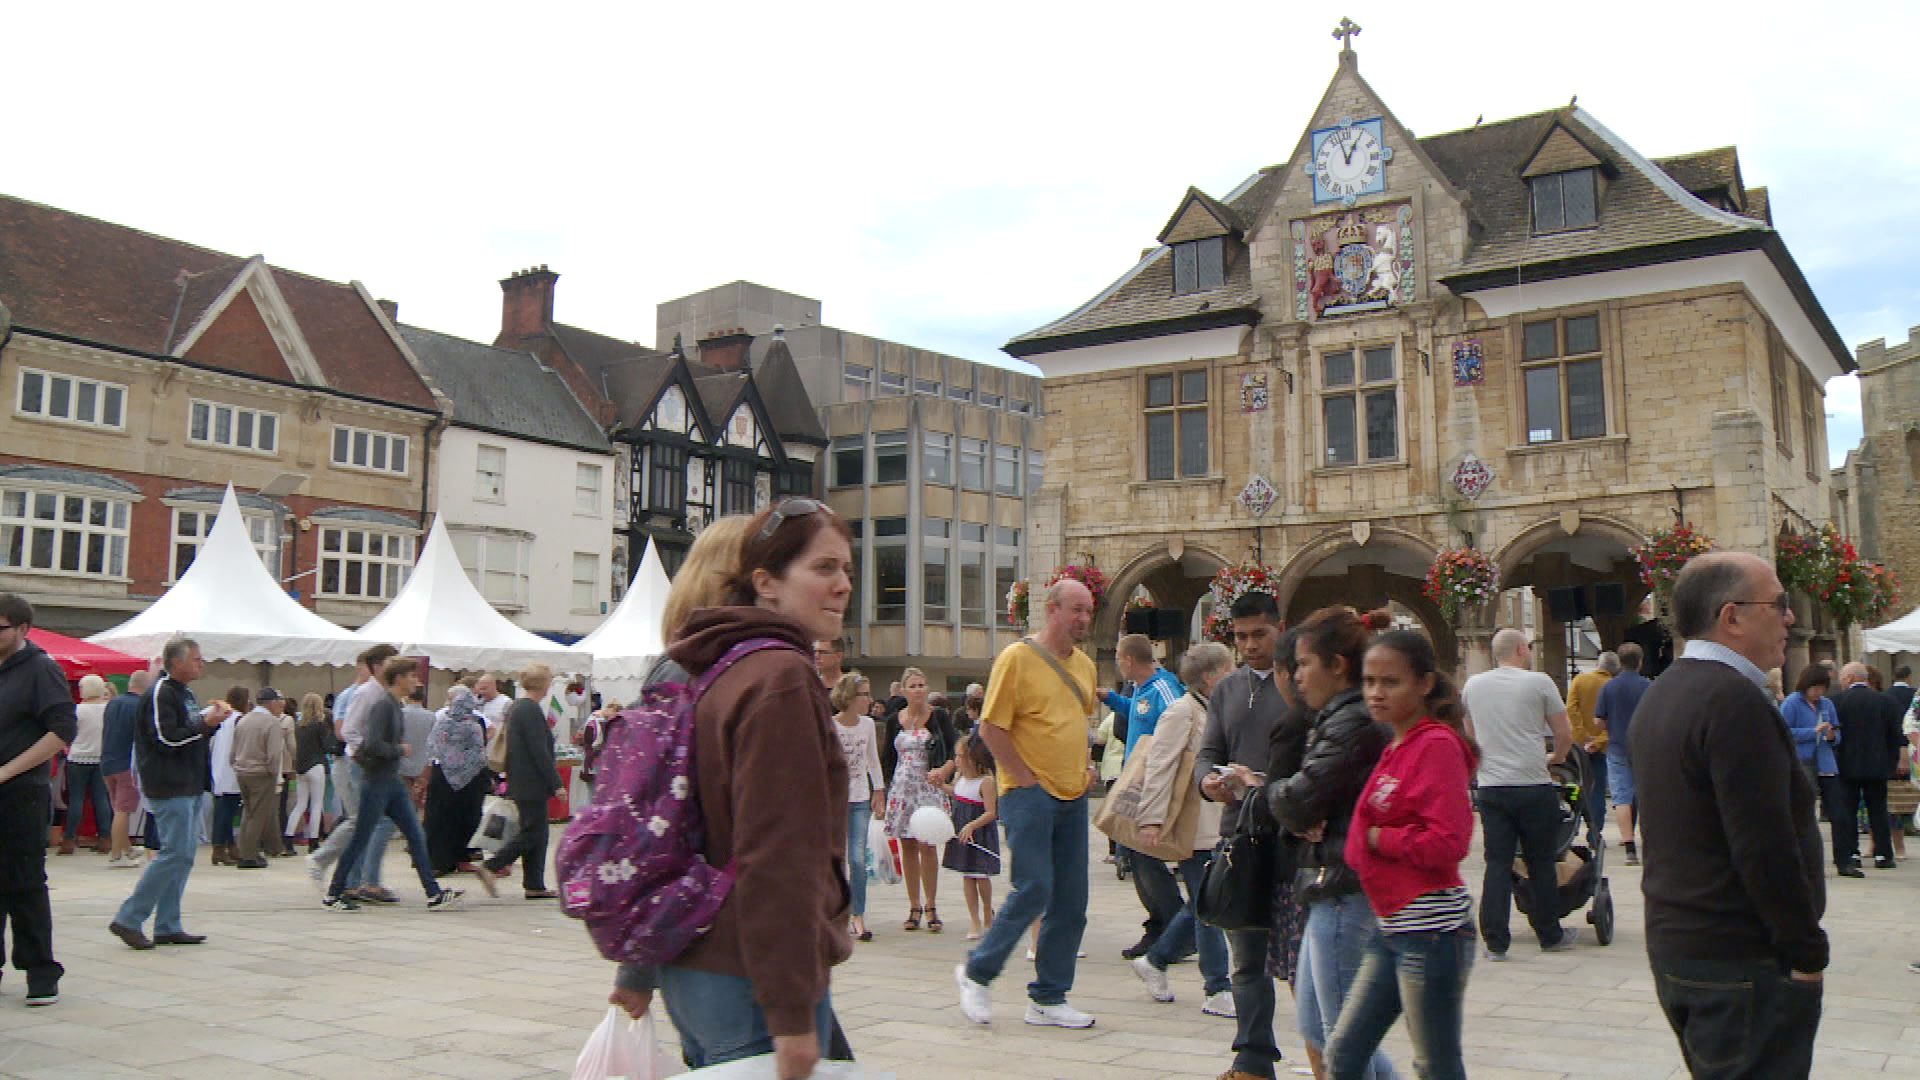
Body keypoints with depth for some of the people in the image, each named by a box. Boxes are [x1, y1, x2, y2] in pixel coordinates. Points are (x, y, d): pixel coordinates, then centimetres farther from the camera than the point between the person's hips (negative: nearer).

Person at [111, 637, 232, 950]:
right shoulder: (161, 693, -12)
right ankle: (128, 919, -4)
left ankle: (167, 927, 14)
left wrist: (213, 719, 8)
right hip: (170, 788, -10)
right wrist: (205, 723, -16)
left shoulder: (183, 693, 19)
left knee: (183, 854, 9)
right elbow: (166, 739, -20)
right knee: (176, 854, -11)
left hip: (189, 786, 10)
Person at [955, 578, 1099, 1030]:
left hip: (1073, 795, 7)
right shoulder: (1017, 657, -9)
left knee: (1071, 901, 6)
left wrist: (1086, 766, 13)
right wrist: (1025, 777, -13)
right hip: (1030, 794, -7)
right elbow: (991, 727, -12)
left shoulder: (1084, 665, 13)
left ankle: (1048, 997, 16)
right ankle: (976, 972, 9)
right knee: (1033, 890, -11)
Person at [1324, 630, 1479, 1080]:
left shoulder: (1437, 744, -15)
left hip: (1430, 928, -9)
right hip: (1392, 927, 9)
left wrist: (1377, 838, -14)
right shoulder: (1396, 747, 12)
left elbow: (1447, 842, -23)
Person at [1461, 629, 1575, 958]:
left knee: (1497, 863, 5)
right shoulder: (1538, 682, -4)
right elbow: (1565, 735, 1)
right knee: (1541, 863, 9)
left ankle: (1495, 942, 2)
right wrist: (1555, 758, 21)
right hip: (1533, 787, -3)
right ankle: (1550, 935, 21)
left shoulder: (1473, 685, 8)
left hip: (1491, 788, 3)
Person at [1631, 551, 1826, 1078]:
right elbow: (1766, 849, -23)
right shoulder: (1735, 701, -20)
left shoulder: (1659, 696, 11)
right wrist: (1809, 954, -13)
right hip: (1742, 963, -9)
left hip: (1673, 948, 9)